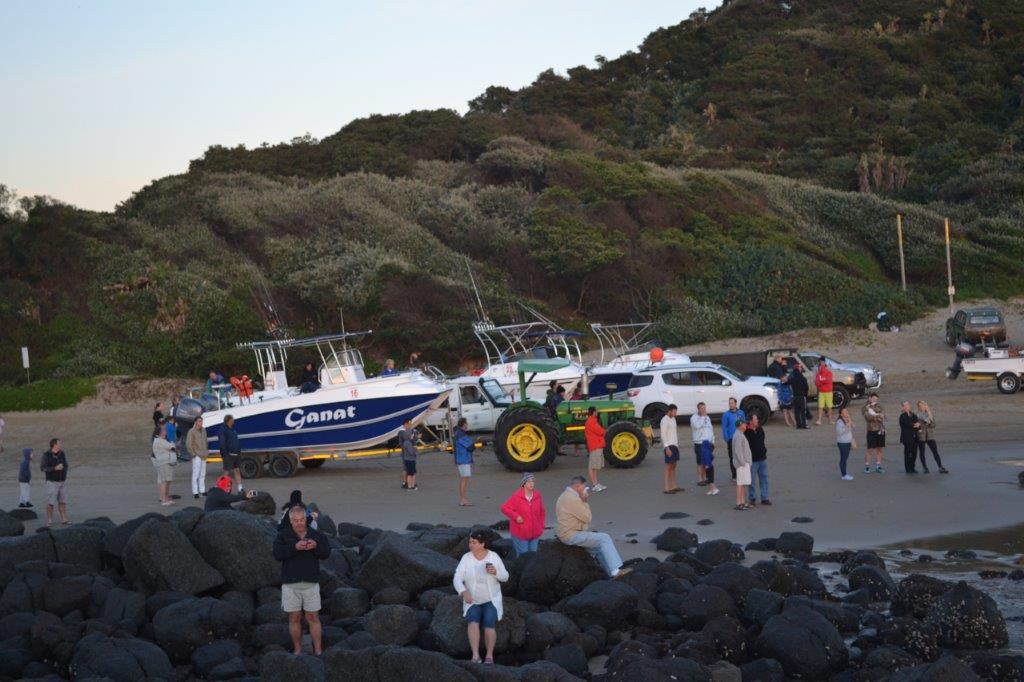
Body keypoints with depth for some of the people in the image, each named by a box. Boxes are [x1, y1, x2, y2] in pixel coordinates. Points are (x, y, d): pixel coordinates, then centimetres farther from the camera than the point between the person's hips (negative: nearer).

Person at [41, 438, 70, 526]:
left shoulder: (62, 454, 0)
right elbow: (43, 468, -17)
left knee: (62, 501, 4)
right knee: (50, 503, -2)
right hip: (52, 482, -4)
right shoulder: (46, 455, -14)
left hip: (63, 482, 4)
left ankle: (64, 520, 8)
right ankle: (49, 521, 8)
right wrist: (55, 468, -26)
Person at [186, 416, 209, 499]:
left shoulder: (203, 430, 11)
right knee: (196, 474, -7)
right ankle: (195, 492, -5)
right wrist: (193, 454, -12)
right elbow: (188, 444, -14)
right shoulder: (192, 431, -11)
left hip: (203, 456, 7)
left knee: (203, 474, 12)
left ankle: (202, 490, 20)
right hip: (197, 456, -7)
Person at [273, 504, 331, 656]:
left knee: (313, 618, 3)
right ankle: (297, 650, 16)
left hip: (311, 583, 1)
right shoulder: (283, 535, 1)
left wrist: (316, 547, -19)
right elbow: (277, 554, -14)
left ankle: (318, 651, 7)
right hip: (290, 584, -1)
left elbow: (327, 553, 1)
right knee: (294, 618, 5)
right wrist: (295, 547, -26)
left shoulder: (316, 535, 7)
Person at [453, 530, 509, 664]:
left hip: (491, 601, -1)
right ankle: (475, 656, -33)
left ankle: (489, 656, -16)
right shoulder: (466, 558, -8)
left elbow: (504, 577, -8)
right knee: (473, 622, -32)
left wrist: (495, 571, -31)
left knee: (489, 624, -30)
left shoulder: (494, 556, -9)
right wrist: (464, 592, -33)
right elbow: (457, 579, -13)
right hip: (473, 601, 1)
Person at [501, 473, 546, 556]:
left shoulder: (537, 496, 2)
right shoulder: (516, 496, -13)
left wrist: (541, 526, 9)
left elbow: (542, 512, 13)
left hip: (535, 534, 5)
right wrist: (516, 516, -19)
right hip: (520, 533, -5)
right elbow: (504, 508, -10)